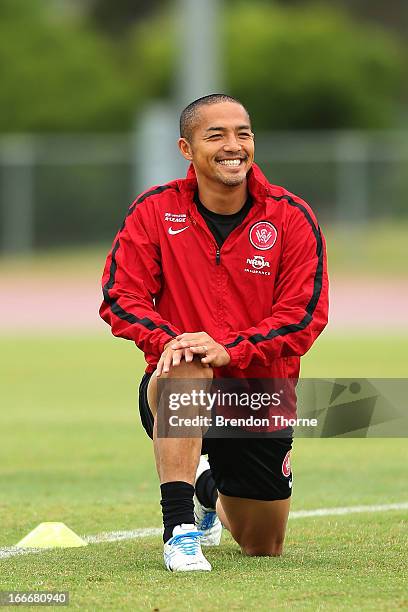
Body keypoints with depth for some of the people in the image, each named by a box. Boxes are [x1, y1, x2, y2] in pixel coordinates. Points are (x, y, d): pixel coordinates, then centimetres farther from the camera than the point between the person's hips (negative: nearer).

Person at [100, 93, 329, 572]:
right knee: (186, 369, -41)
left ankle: (212, 492, 53)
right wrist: (165, 340, -31)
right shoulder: (154, 210, -7)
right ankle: (180, 530, -32)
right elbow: (120, 295, -10)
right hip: (174, 389, -2)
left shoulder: (292, 218, -8)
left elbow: (305, 315, -14)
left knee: (264, 547, 15)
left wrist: (228, 349, -29)